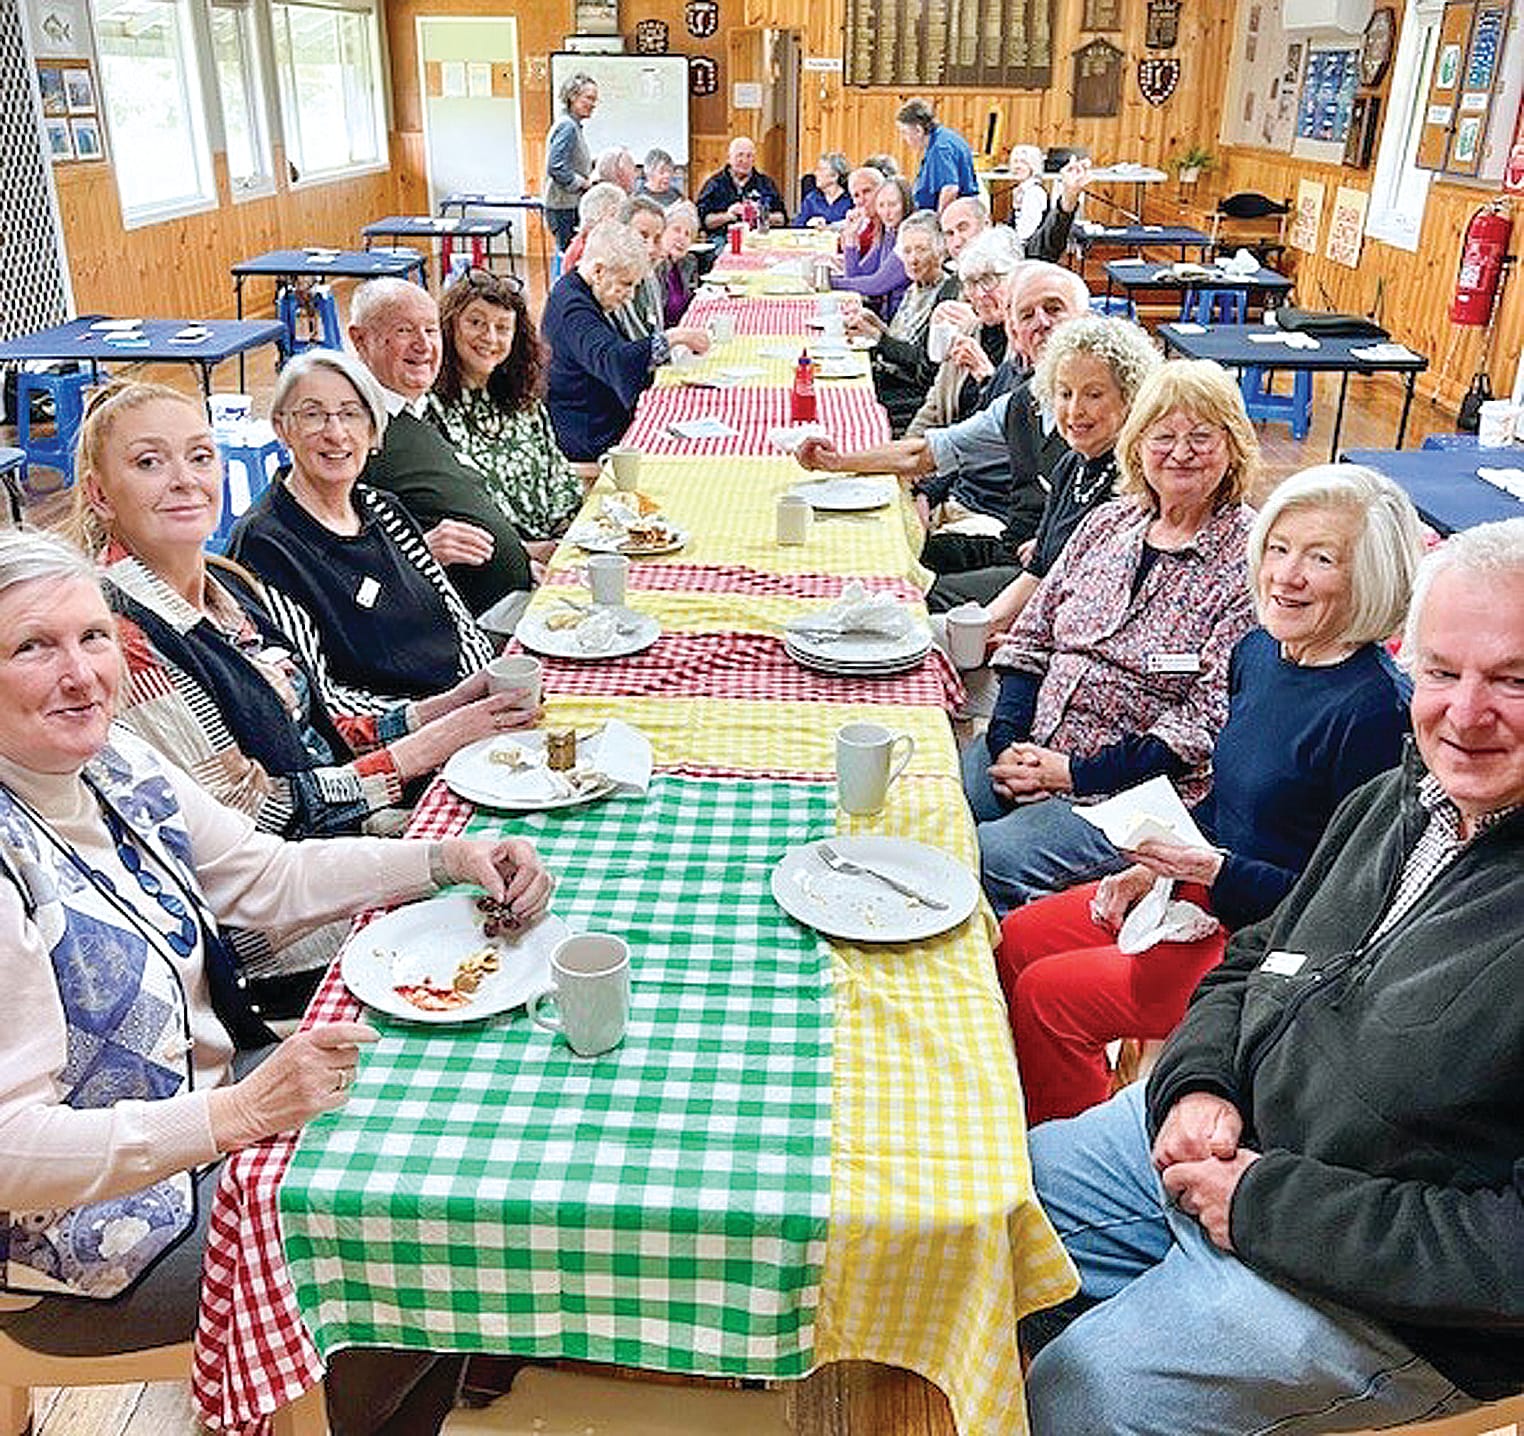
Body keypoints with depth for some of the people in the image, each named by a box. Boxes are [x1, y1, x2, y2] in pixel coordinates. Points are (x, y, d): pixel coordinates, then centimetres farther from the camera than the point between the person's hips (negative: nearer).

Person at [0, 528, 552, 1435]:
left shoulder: (116, 764, -3)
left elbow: (267, 876, 7)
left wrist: (450, 858, -4)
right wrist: (237, 1113, -34)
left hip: (215, 1094, 8)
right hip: (86, 1235, -8)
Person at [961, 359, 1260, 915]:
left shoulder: (1250, 560, -8)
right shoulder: (1107, 522, 12)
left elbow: (1209, 724, -14)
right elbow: (1030, 641, 12)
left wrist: (1076, 772, -15)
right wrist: (1006, 742, -5)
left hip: (1131, 789, -6)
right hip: (1028, 750, 6)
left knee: (990, 860, -26)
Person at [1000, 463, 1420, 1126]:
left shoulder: (1375, 710, -23)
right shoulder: (1258, 651, 2)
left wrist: (1215, 870, -24)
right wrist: (1158, 862, 1)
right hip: (1207, 893, 9)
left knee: (1050, 994, -13)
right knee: (1017, 940, 7)